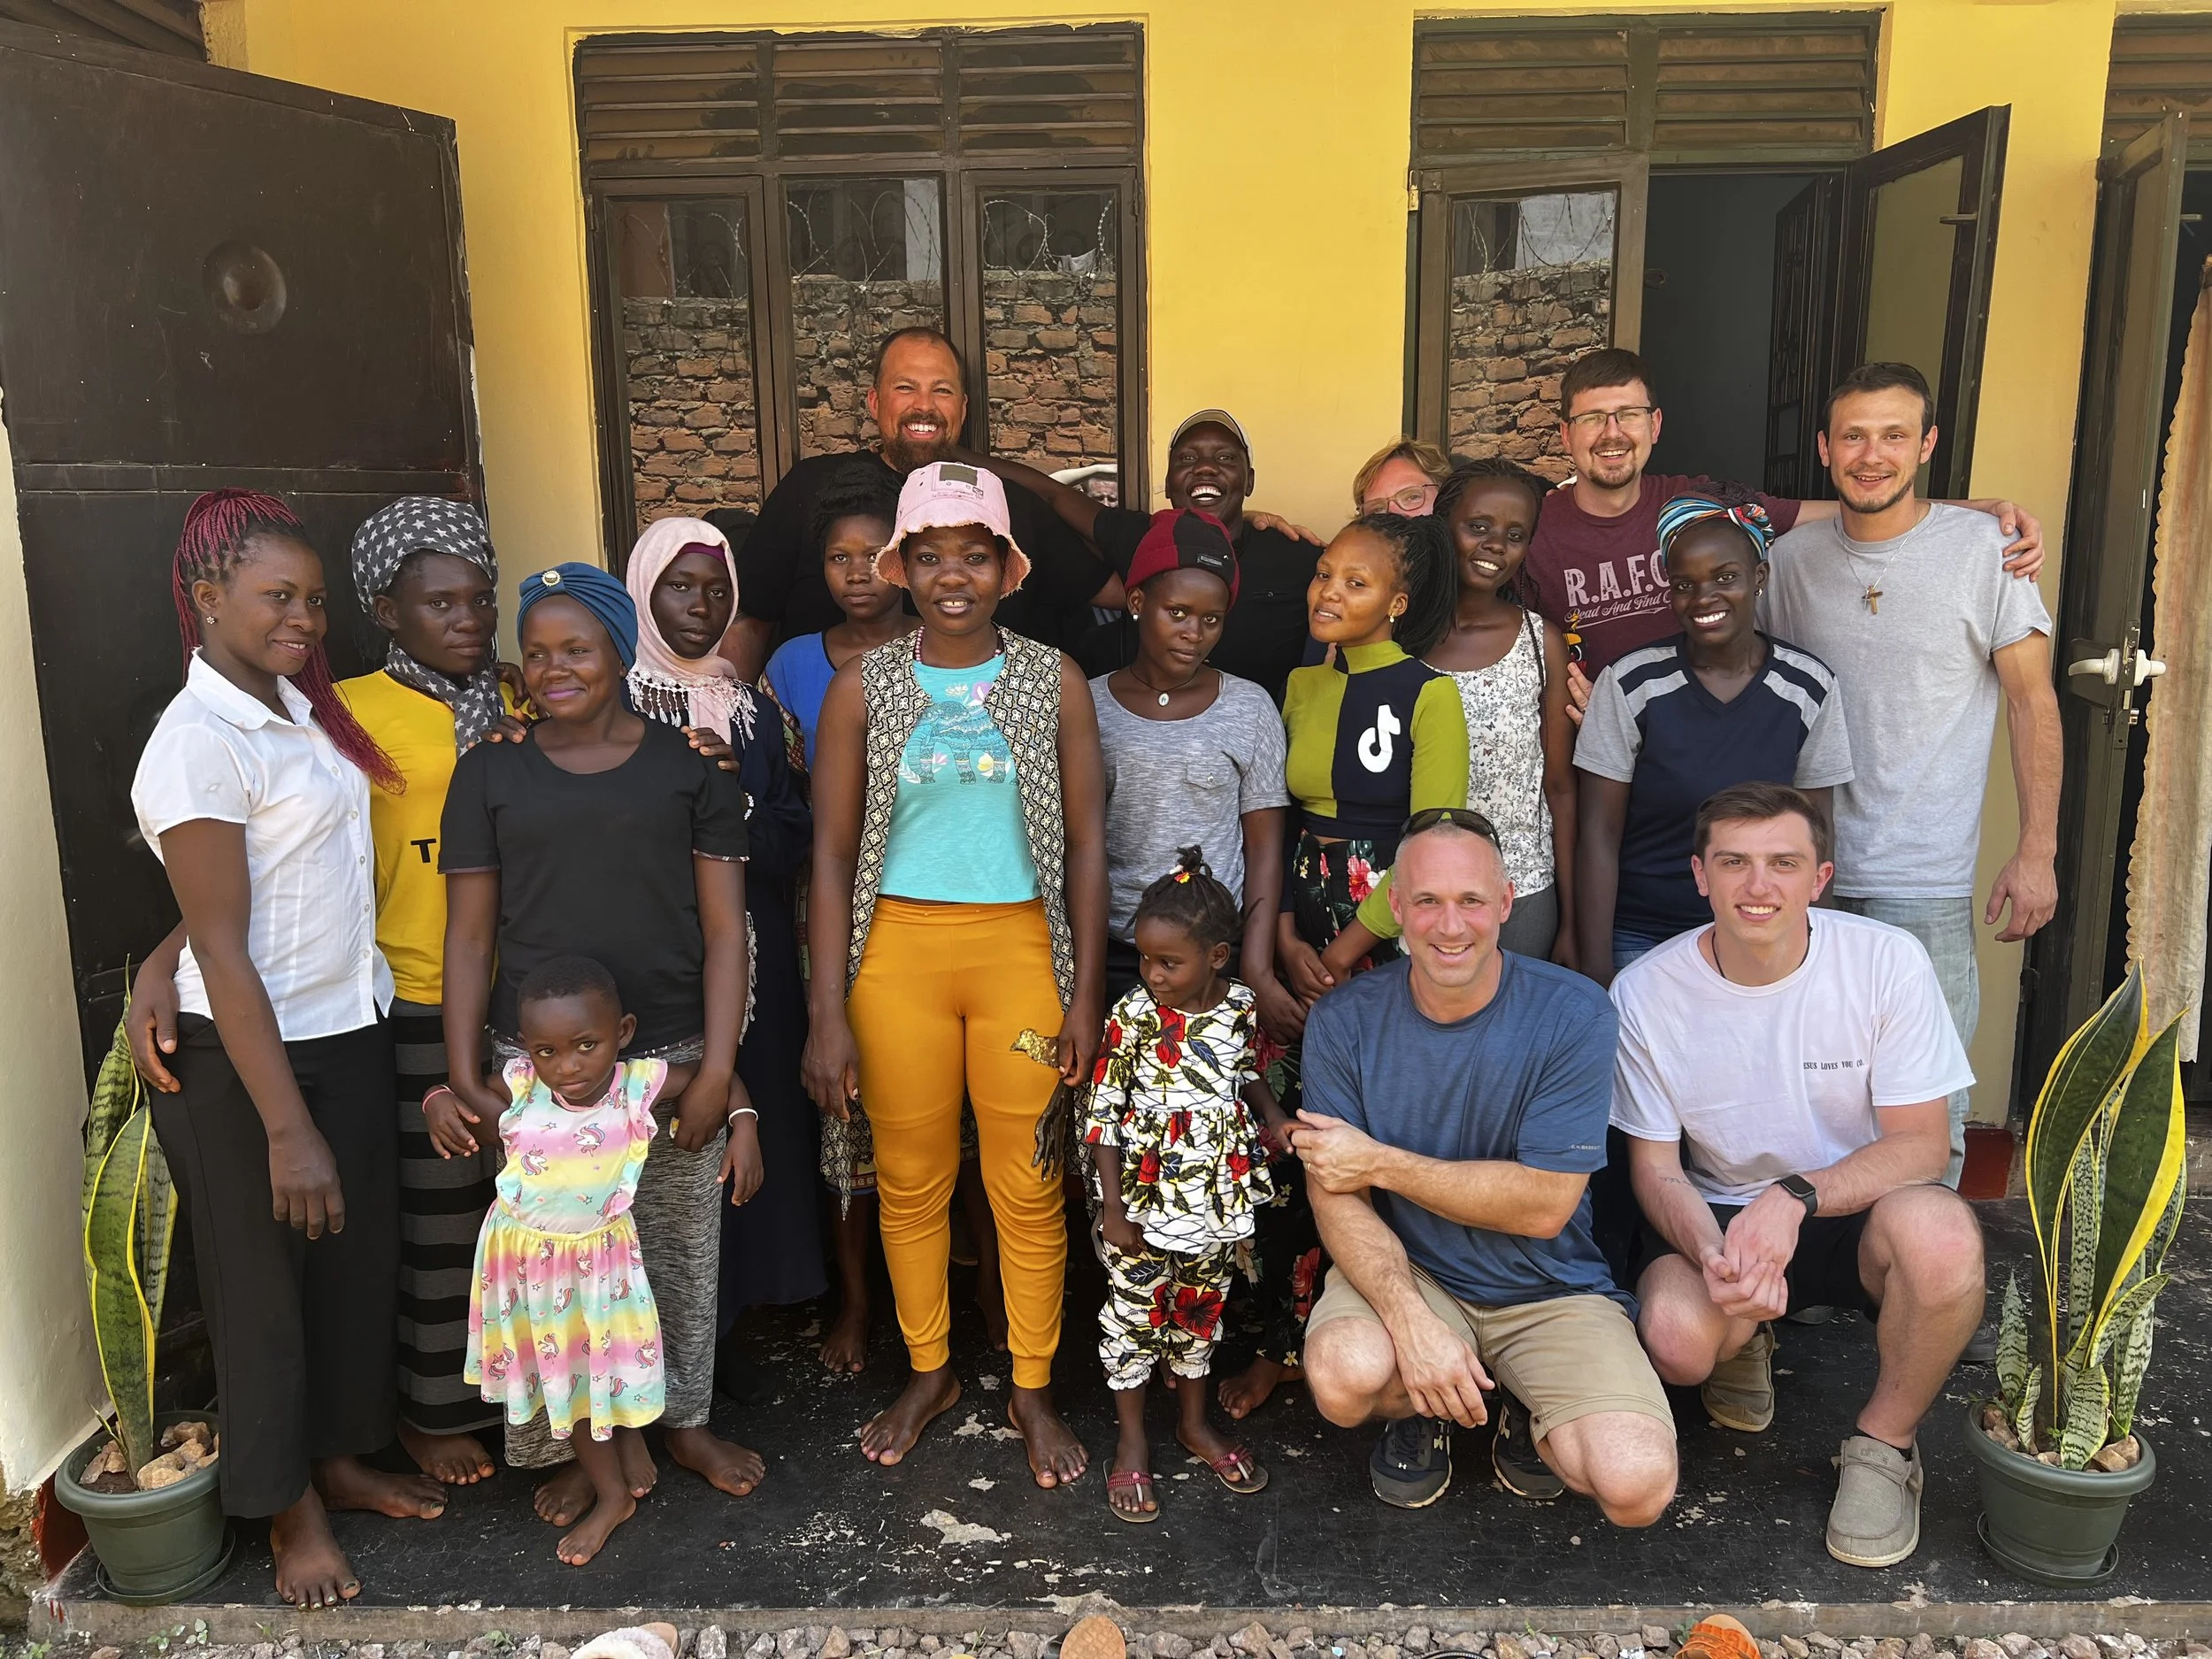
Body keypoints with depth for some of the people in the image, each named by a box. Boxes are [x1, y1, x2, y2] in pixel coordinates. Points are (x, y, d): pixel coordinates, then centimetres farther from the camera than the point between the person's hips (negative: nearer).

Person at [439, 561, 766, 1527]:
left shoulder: (689, 766, 2)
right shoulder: (491, 773, 6)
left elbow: (724, 929, -1)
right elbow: (469, 938, 6)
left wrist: (718, 1073, -7)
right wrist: (464, 1080, -1)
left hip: (673, 1060, 0)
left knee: (682, 1250, 11)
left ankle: (684, 1420, 34)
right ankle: (580, 1445, 28)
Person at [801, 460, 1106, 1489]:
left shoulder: (1054, 681, 1)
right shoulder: (863, 688, 1)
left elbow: (1086, 842, 2)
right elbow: (832, 853, 0)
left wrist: (1087, 992, -2)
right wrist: (828, 1013, -4)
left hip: (1021, 949, 0)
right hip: (899, 949, 1)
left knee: (1028, 1186, 5)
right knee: (910, 1178, 12)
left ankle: (1033, 1389, 26)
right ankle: (929, 1372, 34)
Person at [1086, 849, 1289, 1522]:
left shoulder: (1240, 1007, -5)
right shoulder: (1133, 1018, -16)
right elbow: (1102, 1116, -12)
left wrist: (1273, 1117, -6)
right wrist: (1113, 1210, -13)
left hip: (1217, 1201, 4)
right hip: (1145, 1206, -3)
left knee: (1201, 1312, 19)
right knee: (1134, 1318, 9)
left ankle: (1195, 1423, 40)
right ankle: (1132, 1442, 27)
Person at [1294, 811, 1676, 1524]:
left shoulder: (1573, 1014, -12)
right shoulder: (1343, 1021, -8)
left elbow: (1544, 1205, -14)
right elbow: (1335, 1197, -11)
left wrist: (1381, 1163, -16)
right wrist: (1412, 1321, -28)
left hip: (1550, 1291, 0)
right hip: (1405, 1273, 1)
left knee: (1637, 1486, -22)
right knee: (1346, 1378, -31)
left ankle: (1530, 1415, 14)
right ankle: (1422, 1409, 8)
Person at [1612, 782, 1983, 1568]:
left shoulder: (1885, 960, -14)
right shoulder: (1646, 992, -12)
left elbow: (1921, 1143, -12)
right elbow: (1655, 1167, -6)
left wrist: (1797, 1196, -30)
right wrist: (1715, 1252, -28)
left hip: (1857, 1212, 0)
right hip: (1716, 1216, 1)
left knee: (1940, 1231, -35)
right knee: (1677, 1335, -31)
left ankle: (1883, 1444, -5)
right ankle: (1743, 1343, 12)